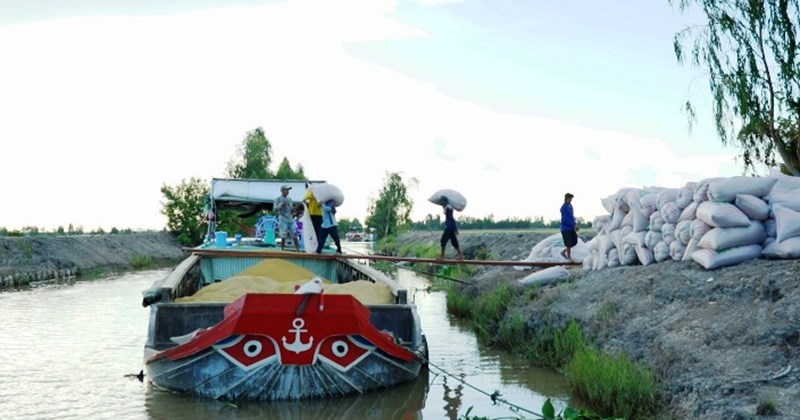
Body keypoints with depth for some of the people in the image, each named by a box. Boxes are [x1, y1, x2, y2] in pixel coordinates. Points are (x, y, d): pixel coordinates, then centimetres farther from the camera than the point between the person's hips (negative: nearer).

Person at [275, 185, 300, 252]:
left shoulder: (289, 199, 18)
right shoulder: (278, 199, 2)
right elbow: (275, 209, -7)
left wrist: (293, 208, 2)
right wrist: (281, 204, -18)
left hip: (290, 219, 5)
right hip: (283, 219, -5)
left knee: (294, 235, 1)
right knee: (283, 236, -7)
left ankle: (298, 250, 2)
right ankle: (282, 250, 0)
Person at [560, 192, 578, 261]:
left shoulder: (570, 206, 12)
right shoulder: (564, 207, -14)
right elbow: (565, 219, -19)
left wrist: (575, 224, 5)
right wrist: (574, 225, -20)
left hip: (571, 228, 8)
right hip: (566, 228, -8)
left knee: (574, 242, 7)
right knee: (569, 244, -4)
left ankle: (564, 251, 24)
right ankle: (569, 257, 8)